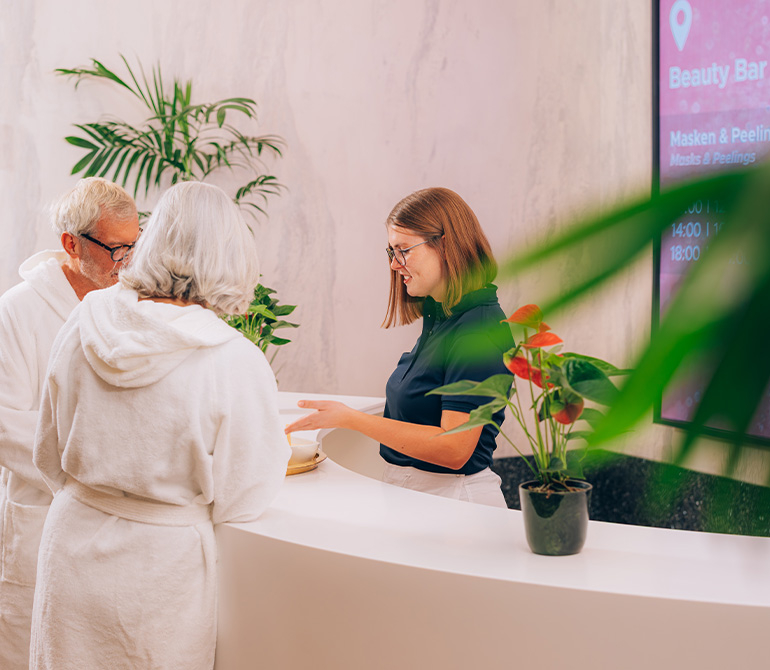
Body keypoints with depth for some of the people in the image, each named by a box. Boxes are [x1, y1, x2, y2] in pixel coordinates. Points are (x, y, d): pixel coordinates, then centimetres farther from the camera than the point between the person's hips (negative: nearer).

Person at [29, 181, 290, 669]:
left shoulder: (85, 323, -7)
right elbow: (240, 501, -11)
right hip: (161, 566, -4)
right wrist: (278, 446, 8)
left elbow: (49, 456, 5)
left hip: (72, 543, 4)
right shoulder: (237, 363, -21)